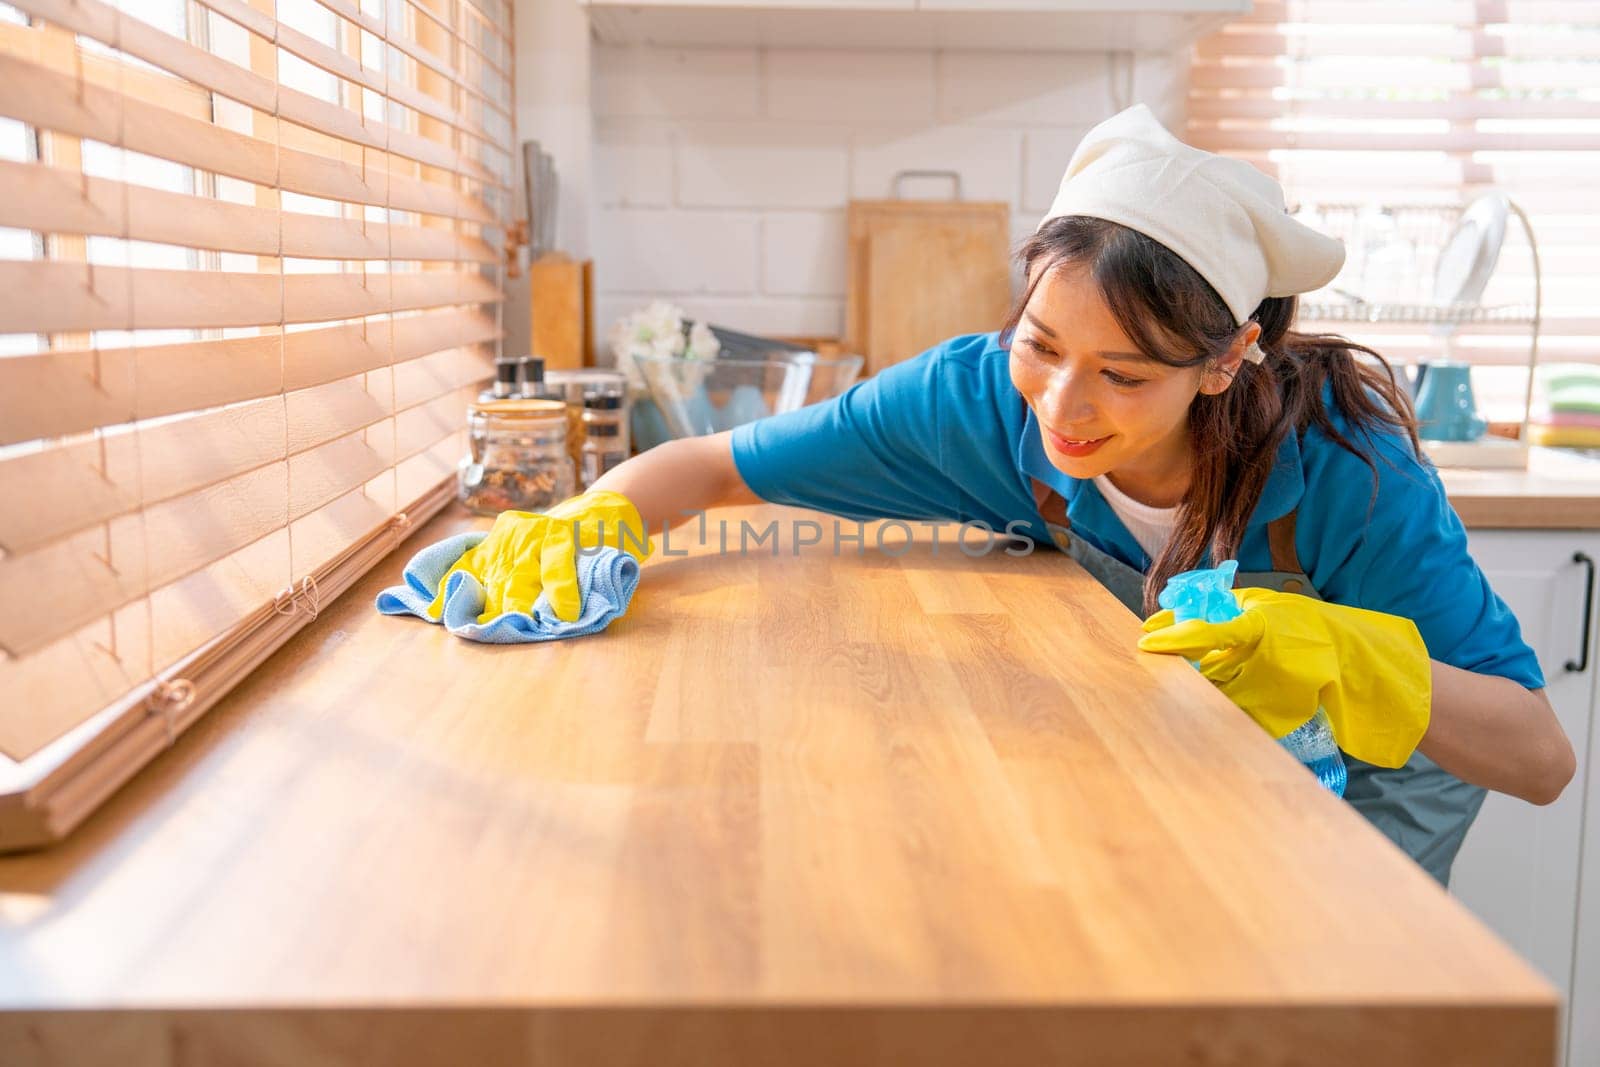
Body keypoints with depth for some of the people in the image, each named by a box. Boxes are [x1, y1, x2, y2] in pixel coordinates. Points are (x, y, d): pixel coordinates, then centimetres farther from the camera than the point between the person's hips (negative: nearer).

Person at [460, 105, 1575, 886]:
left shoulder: (1342, 467, -36)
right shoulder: (985, 400, -30)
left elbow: (1544, 760, -31)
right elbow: (710, 468, -23)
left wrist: (1336, 662, -48)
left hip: (1373, 766, -1)